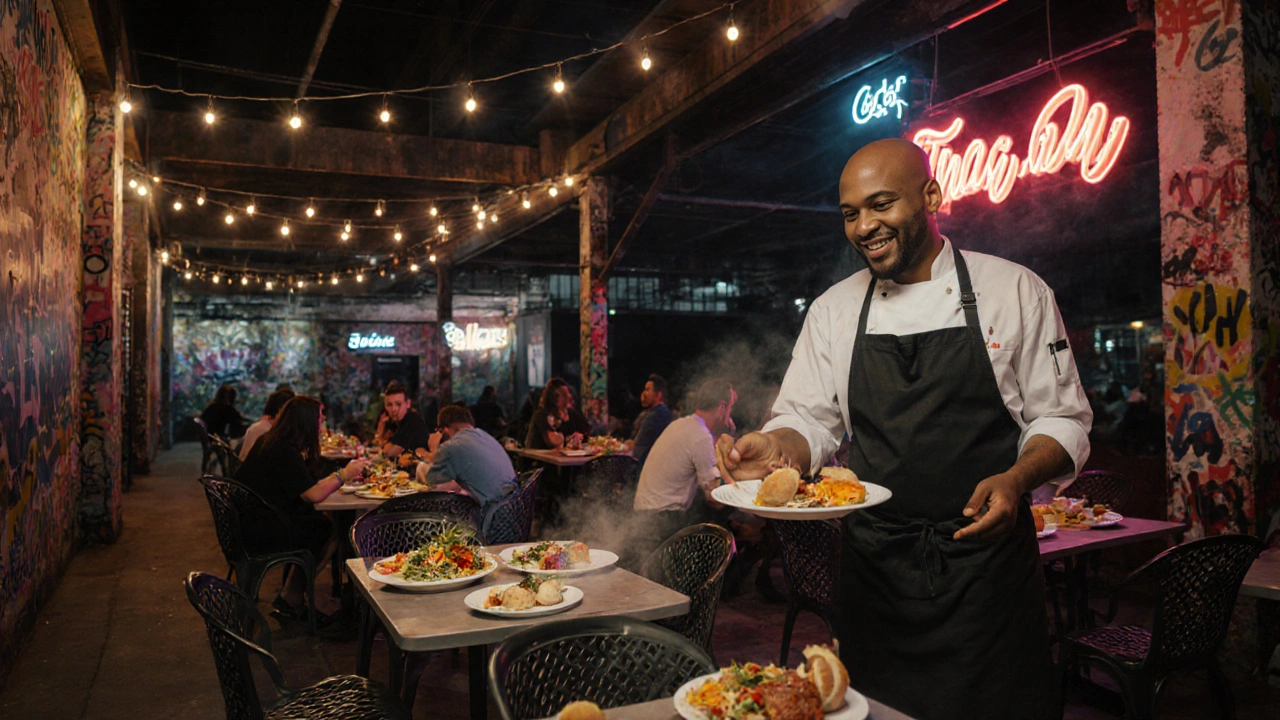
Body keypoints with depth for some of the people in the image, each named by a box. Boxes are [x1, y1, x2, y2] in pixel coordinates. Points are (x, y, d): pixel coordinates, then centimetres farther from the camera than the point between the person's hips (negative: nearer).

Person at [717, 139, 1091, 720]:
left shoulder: (1014, 291, -1)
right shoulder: (834, 309, 6)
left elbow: (1062, 420, 1)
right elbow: (809, 421, 7)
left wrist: (1016, 480, -18)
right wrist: (777, 445, -16)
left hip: (987, 557, -2)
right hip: (874, 566, 2)